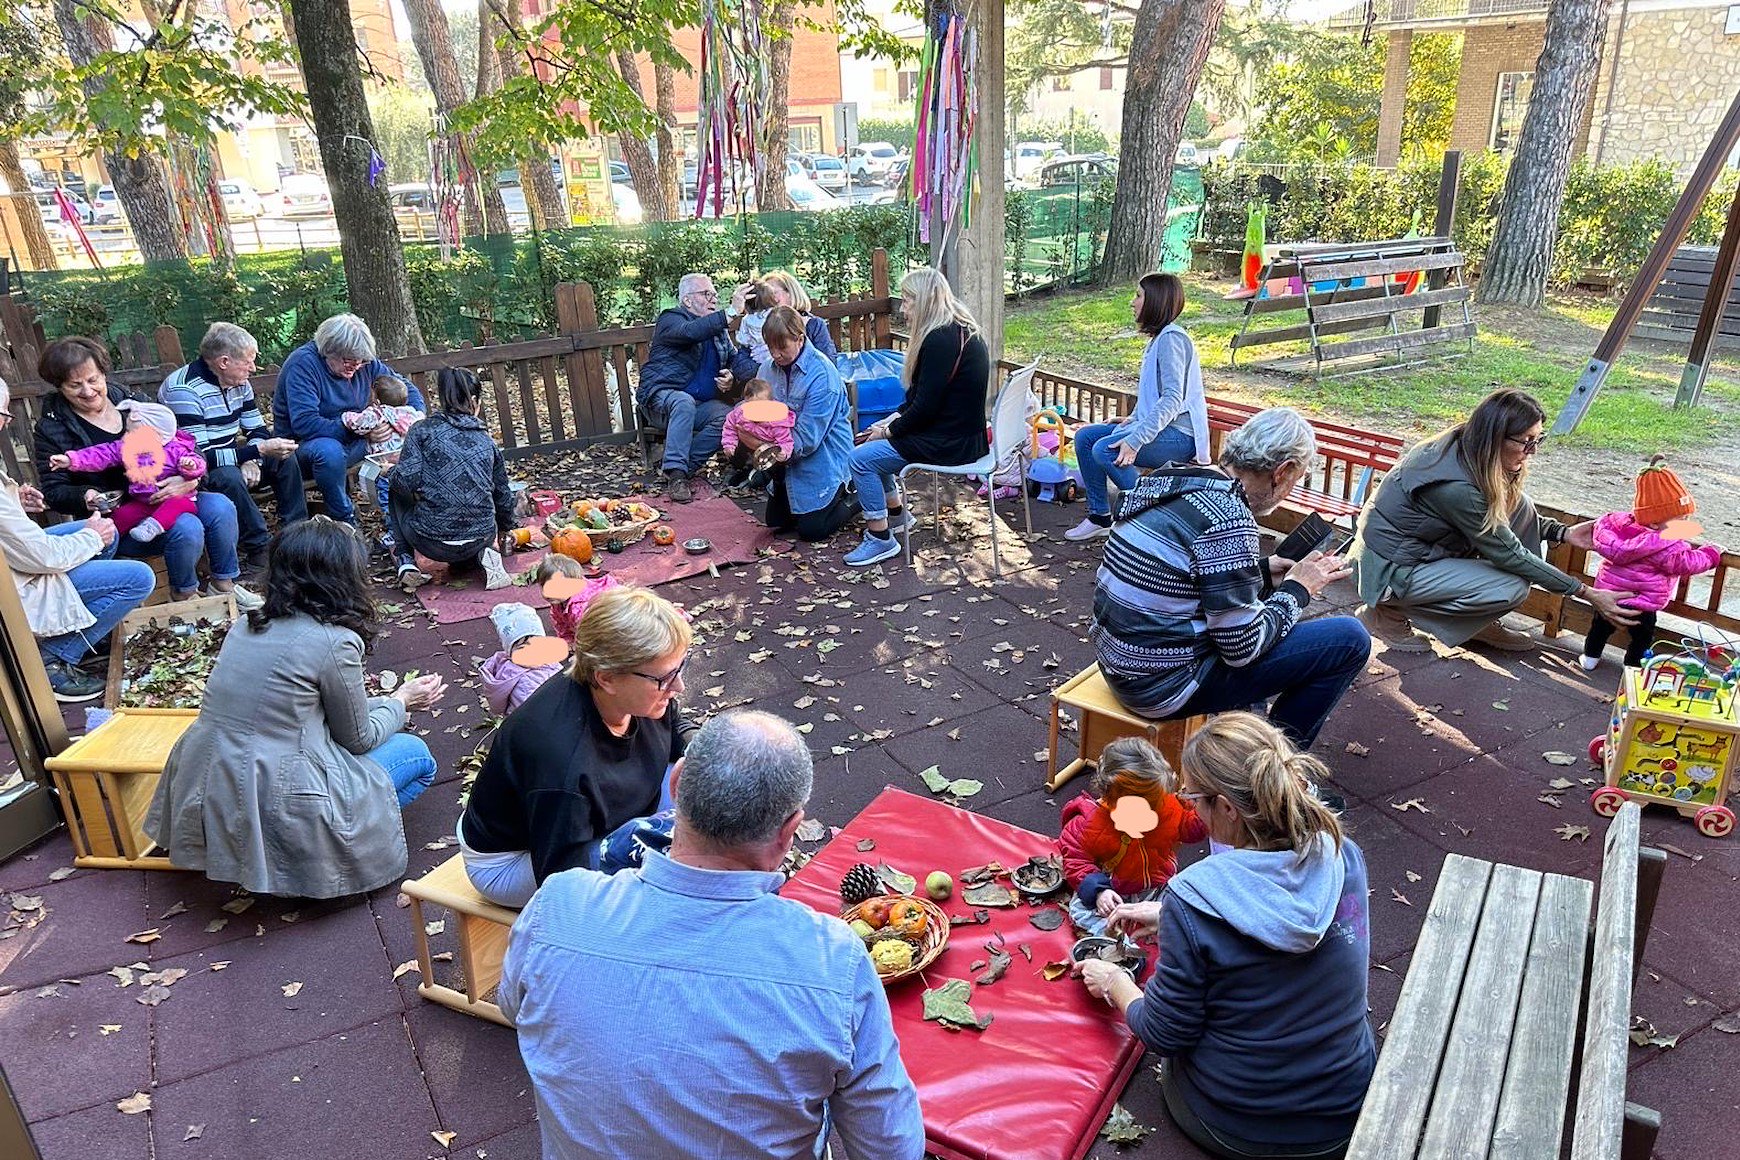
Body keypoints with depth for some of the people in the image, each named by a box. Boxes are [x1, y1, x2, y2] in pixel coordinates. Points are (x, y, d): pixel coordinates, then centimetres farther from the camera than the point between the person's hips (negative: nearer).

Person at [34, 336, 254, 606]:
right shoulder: (51, 429, -1)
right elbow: (54, 492, -2)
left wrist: (190, 479, -17)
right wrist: (85, 497, -26)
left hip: (164, 497, 5)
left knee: (220, 507, -20)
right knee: (187, 528, -30)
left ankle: (224, 583, 1)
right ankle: (183, 594, -3)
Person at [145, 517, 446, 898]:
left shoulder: (249, 624, 7)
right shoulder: (333, 641, -15)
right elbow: (358, 738, -2)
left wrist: (386, 701, 26)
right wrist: (401, 701, 17)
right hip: (272, 807, -8)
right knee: (416, 755, 10)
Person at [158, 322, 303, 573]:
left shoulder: (238, 383, 1)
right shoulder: (184, 390, -25)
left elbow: (258, 429, 7)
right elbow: (199, 456, -31)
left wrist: (251, 461, -15)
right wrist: (259, 450, -33)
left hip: (227, 459, 8)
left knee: (285, 458, -5)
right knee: (228, 476, -36)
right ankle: (261, 550, -25)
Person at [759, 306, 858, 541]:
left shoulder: (822, 374, -24)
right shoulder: (768, 368, -5)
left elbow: (807, 436, -24)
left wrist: (781, 453, -34)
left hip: (822, 458, -7)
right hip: (788, 461, 7)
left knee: (812, 530, -5)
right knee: (775, 521, 15)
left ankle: (857, 497, 19)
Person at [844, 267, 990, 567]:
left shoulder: (940, 339, -22)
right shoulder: (958, 330, 10)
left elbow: (925, 407, -23)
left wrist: (889, 431, -8)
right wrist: (893, 419, 7)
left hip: (951, 443, -10)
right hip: (958, 432, 10)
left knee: (861, 458, -10)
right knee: (872, 444, 19)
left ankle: (881, 539, -2)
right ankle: (895, 514, 29)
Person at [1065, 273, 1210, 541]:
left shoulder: (1171, 339, -15)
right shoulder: (1158, 338, 17)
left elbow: (1172, 399, -25)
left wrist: (1136, 440, -31)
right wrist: (1135, 419, 7)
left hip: (1179, 435, -11)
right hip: (1157, 426, 11)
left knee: (1105, 450, -27)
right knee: (1085, 437, 5)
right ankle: (1100, 517, 9)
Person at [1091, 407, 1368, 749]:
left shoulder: (1171, 479, 3)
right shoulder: (1228, 517, -22)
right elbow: (1242, 648, -17)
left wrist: (1263, 570, 14)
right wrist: (1297, 589, -3)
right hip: (1163, 686, -9)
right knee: (1350, 639, -3)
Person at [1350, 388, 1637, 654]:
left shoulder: (1463, 445, -6)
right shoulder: (1458, 487, -31)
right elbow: (1508, 554, -19)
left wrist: (1564, 533, 2)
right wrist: (1587, 593, -14)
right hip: (1390, 569, -9)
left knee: (1520, 506, 1)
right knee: (1513, 588, -16)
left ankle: (1482, 624, 10)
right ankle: (1389, 612, -3)